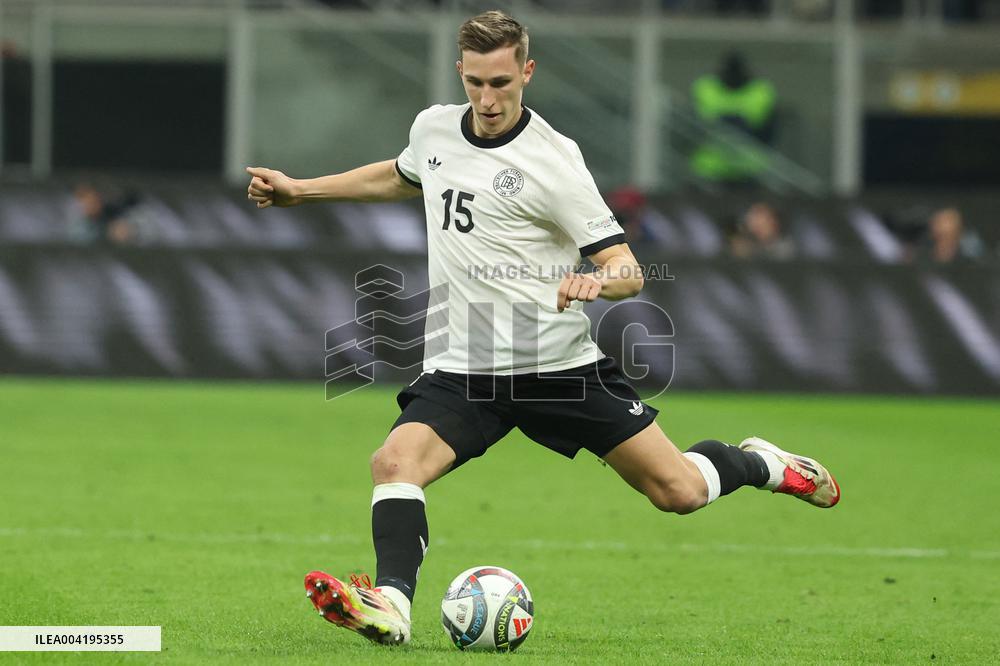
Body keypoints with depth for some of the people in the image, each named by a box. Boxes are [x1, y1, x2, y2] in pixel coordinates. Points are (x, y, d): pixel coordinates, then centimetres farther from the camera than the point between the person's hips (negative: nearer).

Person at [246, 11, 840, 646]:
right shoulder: (433, 127, 4)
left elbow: (628, 270, -12)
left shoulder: (552, 160, -13)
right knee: (395, 462, -25)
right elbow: (400, 177, 31)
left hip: (560, 363, -4)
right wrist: (301, 189, 28)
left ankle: (757, 463, 31)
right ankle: (390, 606, -34)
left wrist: (596, 280, -34)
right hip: (462, 371, 4)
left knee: (679, 491, -1)